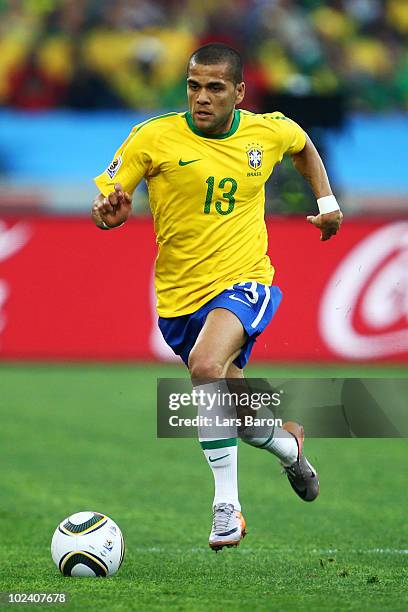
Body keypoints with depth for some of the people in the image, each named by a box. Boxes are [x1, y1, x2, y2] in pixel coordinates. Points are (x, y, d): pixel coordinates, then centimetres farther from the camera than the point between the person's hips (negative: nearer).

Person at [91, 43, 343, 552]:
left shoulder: (268, 132, 0)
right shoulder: (153, 138, -9)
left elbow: (303, 146, 24)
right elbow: (104, 198, -8)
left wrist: (326, 200, 14)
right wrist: (109, 211, -31)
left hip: (244, 281, -2)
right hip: (179, 295, 2)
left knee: (207, 365, -30)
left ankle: (227, 505, -20)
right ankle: (287, 441, 46)